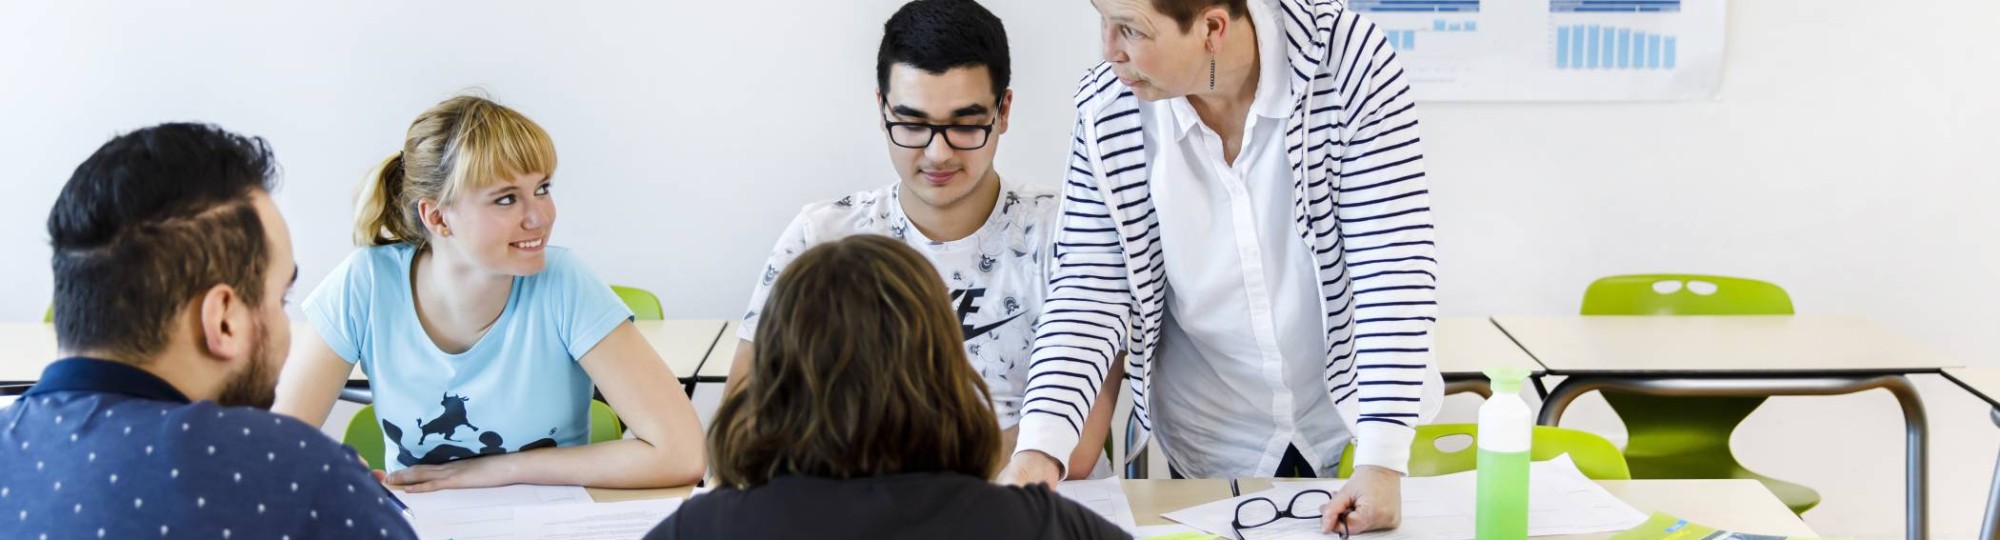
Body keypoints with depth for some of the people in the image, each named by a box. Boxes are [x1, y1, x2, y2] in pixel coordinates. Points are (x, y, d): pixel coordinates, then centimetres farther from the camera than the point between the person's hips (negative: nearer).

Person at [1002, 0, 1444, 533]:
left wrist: (1382, 461, -28)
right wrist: (1040, 447, -24)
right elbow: (1091, 293, -10)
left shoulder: (1348, 58, -21)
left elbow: (1393, 267, -22)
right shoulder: (1107, 108, -14)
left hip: (1352, 416, -1)